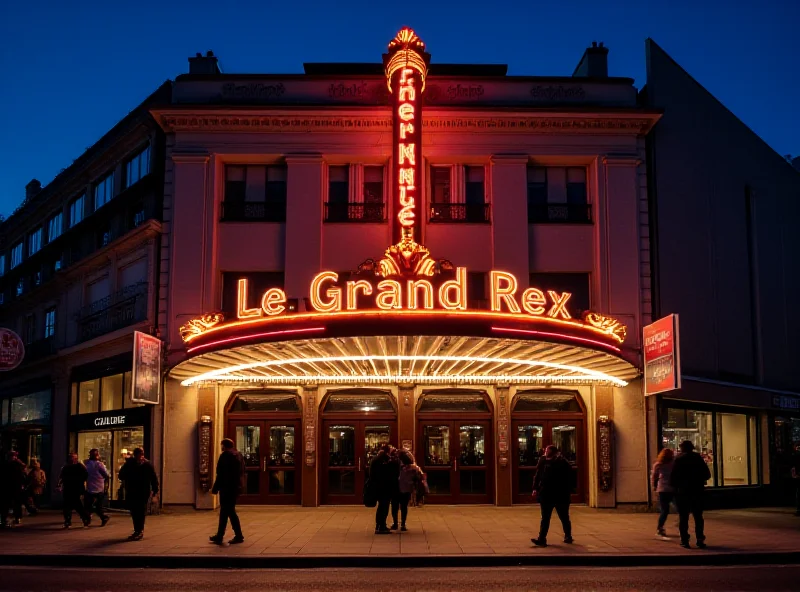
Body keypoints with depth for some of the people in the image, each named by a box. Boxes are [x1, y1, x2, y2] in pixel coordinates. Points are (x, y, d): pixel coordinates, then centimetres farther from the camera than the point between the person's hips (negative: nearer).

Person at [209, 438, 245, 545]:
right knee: (224, 512, 14)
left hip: (227, 488, -9)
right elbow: (242, 473, 13)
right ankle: (219, 536, 17)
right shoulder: (239, 455, 11)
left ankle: (239, 536, -1)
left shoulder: (225, 456, -13)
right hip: (236, 487, 9)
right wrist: (239, 484, 17)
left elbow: (221, 475, -16)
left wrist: (215, 488, -12)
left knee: (229, 512, -2)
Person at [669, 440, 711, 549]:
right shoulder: (698, 458, 2)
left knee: (683, 517, 3)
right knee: (698, 516, 11)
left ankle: (685, 541, -1)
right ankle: (700, 540, 6)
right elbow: (707, 474, 2)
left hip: (683, 491, -2)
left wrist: (675, 486, 7)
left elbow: (673, 477, -10)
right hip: (697, 491, 3)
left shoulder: (678, 459, -6)